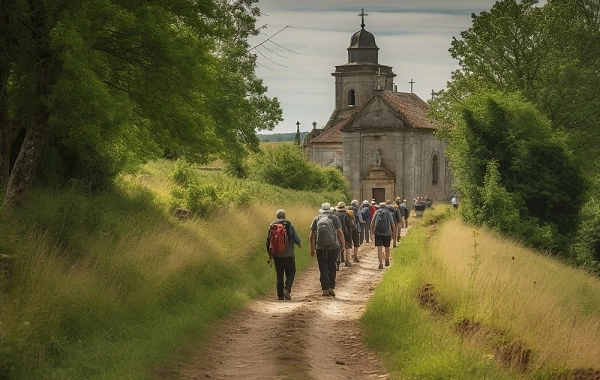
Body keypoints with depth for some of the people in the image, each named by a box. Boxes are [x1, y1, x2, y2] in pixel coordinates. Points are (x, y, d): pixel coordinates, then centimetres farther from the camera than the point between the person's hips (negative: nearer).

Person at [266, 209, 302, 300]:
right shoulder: (289, 226, -6)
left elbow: (268, 241, 5)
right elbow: (296, 238, -7)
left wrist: (270, 254, 17)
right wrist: (299, 244, 16)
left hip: (277, 255, 3)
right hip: (288, 254, -3)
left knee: (279, 275, 10)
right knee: (290, 273, 9)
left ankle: (280, 294, 8)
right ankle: (287, 288, -14)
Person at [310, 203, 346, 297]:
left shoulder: (316, 219, 8)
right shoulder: (334, 218, 3)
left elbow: (312, 235, 7)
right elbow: (340, 232, -3)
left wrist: (312, 249, 13)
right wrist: (343, 244, 9)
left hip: (320, 247, 1)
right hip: (333, 246, -1)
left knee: (323, 269, 5)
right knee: (332, 268, 12)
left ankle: (325, 289, 1)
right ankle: (331, 287, 5)